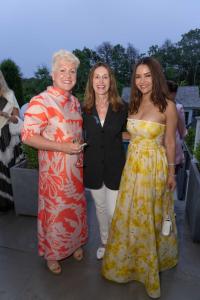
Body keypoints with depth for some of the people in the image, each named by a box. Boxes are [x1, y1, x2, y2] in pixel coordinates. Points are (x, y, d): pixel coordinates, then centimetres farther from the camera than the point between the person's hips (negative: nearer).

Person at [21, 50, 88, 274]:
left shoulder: (75, 102, 8)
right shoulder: (40, 101, -15)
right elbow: (28, 136, -20)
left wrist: (81, 151, 5)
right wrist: (64, 148, -22)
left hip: (76, 168, 7)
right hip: (54, 170, -6)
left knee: (76, 207, 20)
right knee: (54, 211, 10)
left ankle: (74, 243, 46)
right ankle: (51, 253, 37)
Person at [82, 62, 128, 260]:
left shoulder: (122, 108, -7)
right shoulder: (85, 109, -2)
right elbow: (82, 136, 7)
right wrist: (80, 158, -1)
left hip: (115, 166, -2)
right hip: (93, 167, 2)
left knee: (113, 212, 4)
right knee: (100, 208, 19)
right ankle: (104, 242, 44)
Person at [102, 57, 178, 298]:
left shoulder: (167, 106, -10)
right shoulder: (134, 104, 6)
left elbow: (170, 142, -5)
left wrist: (171, 172, -2)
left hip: (154, 166, -5)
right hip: (132, 165, 5)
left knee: (150, 216, 10)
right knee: (129, 215, 16)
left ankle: (154, 259, 40)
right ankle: (130, 259, 43)